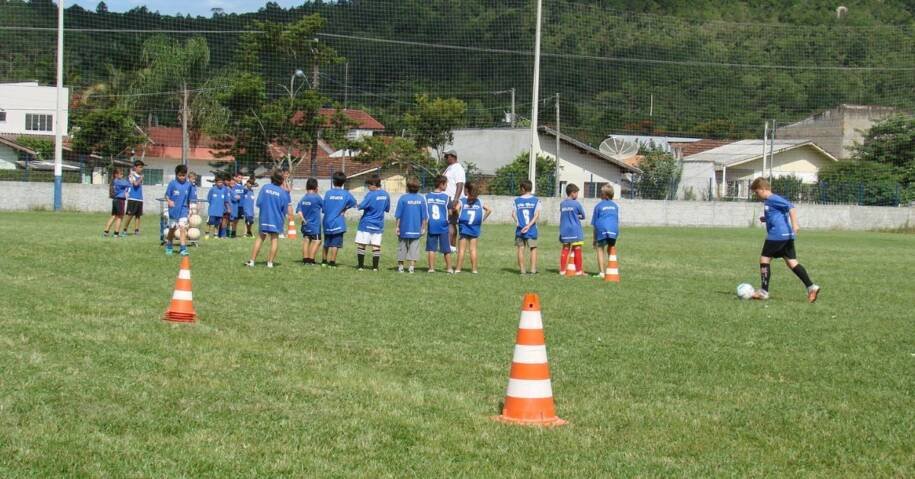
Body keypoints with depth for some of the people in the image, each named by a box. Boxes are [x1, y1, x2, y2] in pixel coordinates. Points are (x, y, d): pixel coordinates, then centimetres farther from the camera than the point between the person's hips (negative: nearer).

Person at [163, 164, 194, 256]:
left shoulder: (189, 185, -1)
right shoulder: (172, 183, -7)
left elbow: (189, 199, 9)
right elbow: (167, 195, -5)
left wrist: (189, 209, 12)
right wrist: (169, 201, -24)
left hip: (184, 210, 0)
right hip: (174, 210, 0)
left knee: (183, 227, -14)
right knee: (172, 229, 13)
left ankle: (183, 249, -15)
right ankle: (169, 247, 31)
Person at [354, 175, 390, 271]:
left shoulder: (371, 194, -16)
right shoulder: (386, 194, 4)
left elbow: (361, 206, -19)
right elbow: (387, 209, 14)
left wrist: (358, 206, 1)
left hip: (366, 224, -5)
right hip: (378, 225, 5)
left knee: (361, 244, 4)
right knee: (376, 246, 4)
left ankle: (360, 265, 6)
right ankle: (375, 266, 3)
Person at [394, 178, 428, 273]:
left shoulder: (403, 198, -7)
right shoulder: (421, 199, -2)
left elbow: (398, 215, -5)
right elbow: (424, 216, 2)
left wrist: (397, 226, 3)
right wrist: (423, 228, 10)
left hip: (404, 229, -1)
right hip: (416, 229, 1)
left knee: (402, 247, 11)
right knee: (414, 248, 6)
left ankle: (400, 266, 17)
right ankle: (411, 267, 0)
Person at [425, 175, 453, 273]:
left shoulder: (428, 196, 1)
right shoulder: (446, 197, -6)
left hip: (431, 227, 2)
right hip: (443, 226, -2)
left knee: (431, 248, 5)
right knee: (446, 249, 7)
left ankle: (431, 268, 3)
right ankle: (449, 268, 12)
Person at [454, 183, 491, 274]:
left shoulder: (462, 201, -4)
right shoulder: (479, 201, 5)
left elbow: (457, 208, -20)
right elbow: (489, 210, 2)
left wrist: (459, 218, -6)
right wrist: (482, 219, 8)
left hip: (464, 228, -3)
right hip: (475, 228, 3)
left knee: (461, 249, 1)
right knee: (473, 249, 7)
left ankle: (458, 268, 0)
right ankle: (474, 269, 8)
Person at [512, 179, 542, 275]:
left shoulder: (517, 200, 3)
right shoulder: (536, 200, 0)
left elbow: (513, 213, -4)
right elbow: (537, 215, -8)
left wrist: (517, 223, -6)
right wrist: (529, 225, -11)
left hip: (520, 229, 1)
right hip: (532, 229, -1)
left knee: (521, 249, 6)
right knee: (533, 249, 6)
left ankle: (522, 270, 5)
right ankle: (533, 269, 0)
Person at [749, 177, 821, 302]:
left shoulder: (772, 199, -10)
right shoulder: (769, 201, 20)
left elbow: (791, 207, -21)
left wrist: (794, 224, -29)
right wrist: (765, 219, 23)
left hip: (777, 235, -10)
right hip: (787, 236, 10)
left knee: (764, 259, 2)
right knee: (792, 263, 5)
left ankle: (763, 292, 6)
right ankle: (811, 287, -5)